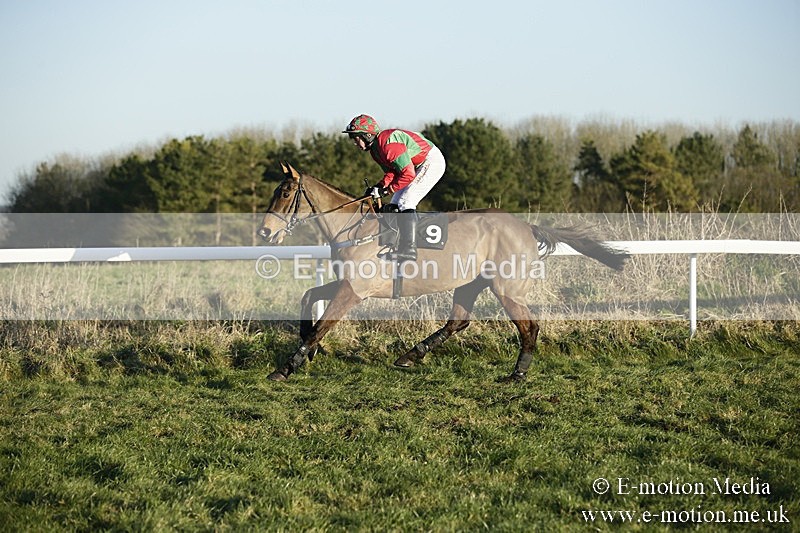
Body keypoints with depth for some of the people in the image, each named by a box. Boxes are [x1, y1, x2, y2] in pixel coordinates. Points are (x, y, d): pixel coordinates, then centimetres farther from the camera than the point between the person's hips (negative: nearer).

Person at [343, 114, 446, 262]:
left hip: (432, 161, -10)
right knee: (395, 205, 6)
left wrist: (386, 189, -24)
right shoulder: (375, 147, 3)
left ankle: (409, 251, -16)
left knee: (405, 203, -18)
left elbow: (408, 174, -30)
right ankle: (402, 248, 9)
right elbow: (392, 171, 7)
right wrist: (379, 186, -11)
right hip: (416, 166, 10)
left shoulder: (388, 144, -29)